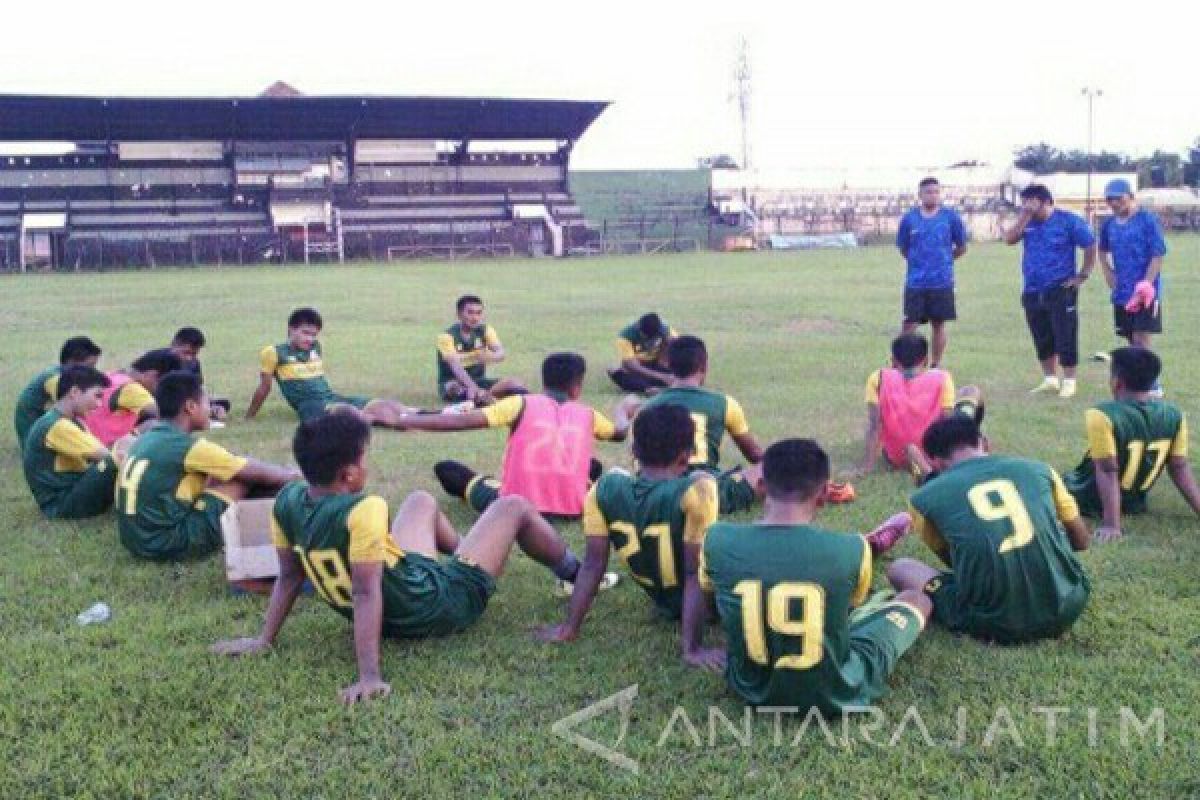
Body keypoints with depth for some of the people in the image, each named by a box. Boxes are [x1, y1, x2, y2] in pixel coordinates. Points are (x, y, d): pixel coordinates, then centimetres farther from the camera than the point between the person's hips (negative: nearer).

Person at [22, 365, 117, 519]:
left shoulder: (72, 421, 12)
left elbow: (99, 454, 8)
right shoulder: (57, 425, -19)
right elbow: (105, 456, -22)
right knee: (115, 463, -29)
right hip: (60, 504, -10)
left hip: (74, 491, 10)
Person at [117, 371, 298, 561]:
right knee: (242, 481, -2)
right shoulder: (186, 445, -13)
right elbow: (256, 472, -3)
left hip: (137, 540, 9)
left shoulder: (145, 439, 11)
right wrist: (289, 475, 15)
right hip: (169, 543, -9)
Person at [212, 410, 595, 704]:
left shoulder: (287, 501, -13)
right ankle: (579, 575, 37)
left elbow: (289, 575, -6)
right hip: (441, 605, -7)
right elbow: (365, 594, -38)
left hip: (392, 618, 7)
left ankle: (462, 554, 54)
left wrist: (264, 640, 4)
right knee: (514, 506, 13)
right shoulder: (363, 510, -36)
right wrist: (370, 677, -38)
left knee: (422, 500, 29)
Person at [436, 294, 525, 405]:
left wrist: (490, 357, -45)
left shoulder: (485, 330, -1)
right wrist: (473, 387, -47)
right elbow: (455, 366, -29)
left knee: (513, 384, -20)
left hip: (478, 381, 4)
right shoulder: (447, 336, -14)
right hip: (452, 384, -4)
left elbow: (501, 353, -19)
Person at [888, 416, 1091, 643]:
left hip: (993, 623, -4)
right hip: (1065, 609, 5)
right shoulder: (1037, 469, 8)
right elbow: (1082, 541, 20)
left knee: (899, 568, 20)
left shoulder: (926, 497, 3)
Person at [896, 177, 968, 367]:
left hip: (942, 282, 0)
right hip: (915, 282, 0)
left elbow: (962, 247, 9)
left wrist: (944, 260, 12)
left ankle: (936, 366, 18)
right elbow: (903, 247, 13)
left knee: (938, 324, 7)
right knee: (909, 324, -3)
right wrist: (919, 261, 10)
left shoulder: (951, 217, 0)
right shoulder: (909, 218, 1)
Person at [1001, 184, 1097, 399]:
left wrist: (1082, 276, -6)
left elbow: (1090, 247, -3)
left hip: (1060, 290, -5)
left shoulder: (1068, 221, -6)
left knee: (1065, 338, -3)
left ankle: (1069, 381, 8)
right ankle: (1050, 379, 25)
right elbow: (1010, 239, -7)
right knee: (1042, 339, 12)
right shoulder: (1028, 223, 8)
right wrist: (1025, 216, -11)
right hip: (1032, 291, 5)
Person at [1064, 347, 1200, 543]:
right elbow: (1180, 469, -7)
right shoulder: (1174, 415, -10)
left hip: (1091, 503, -6)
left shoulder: (1103, 416, -27)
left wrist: (1111, 525, -27)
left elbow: (1108, 472, -28)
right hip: (1135, 504, 6)